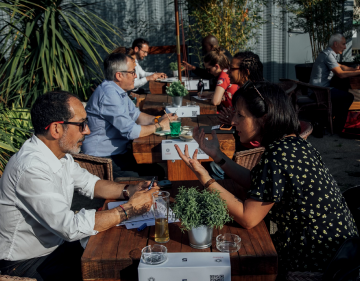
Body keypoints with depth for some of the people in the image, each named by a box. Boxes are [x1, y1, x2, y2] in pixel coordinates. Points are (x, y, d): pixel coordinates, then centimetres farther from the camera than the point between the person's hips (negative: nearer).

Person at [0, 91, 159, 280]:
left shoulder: (60, 153, -1)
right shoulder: (31, 169, -30)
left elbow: (89, 183, 12)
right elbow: (72, 227, -31)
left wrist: (128, 191, -6)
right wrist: (130, 209, -25)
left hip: (55, 245, 8)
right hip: (25, 264, -8)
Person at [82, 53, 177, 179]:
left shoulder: (118, 91, 10)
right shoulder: (109, 94, -22)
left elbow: (136, 115, 19)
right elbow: (131, 131, -25)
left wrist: (157, 119, 0)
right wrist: (159, 126, -11)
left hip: (119, 152, 10)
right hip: (104, 159, -10)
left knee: (159, 170, 0)